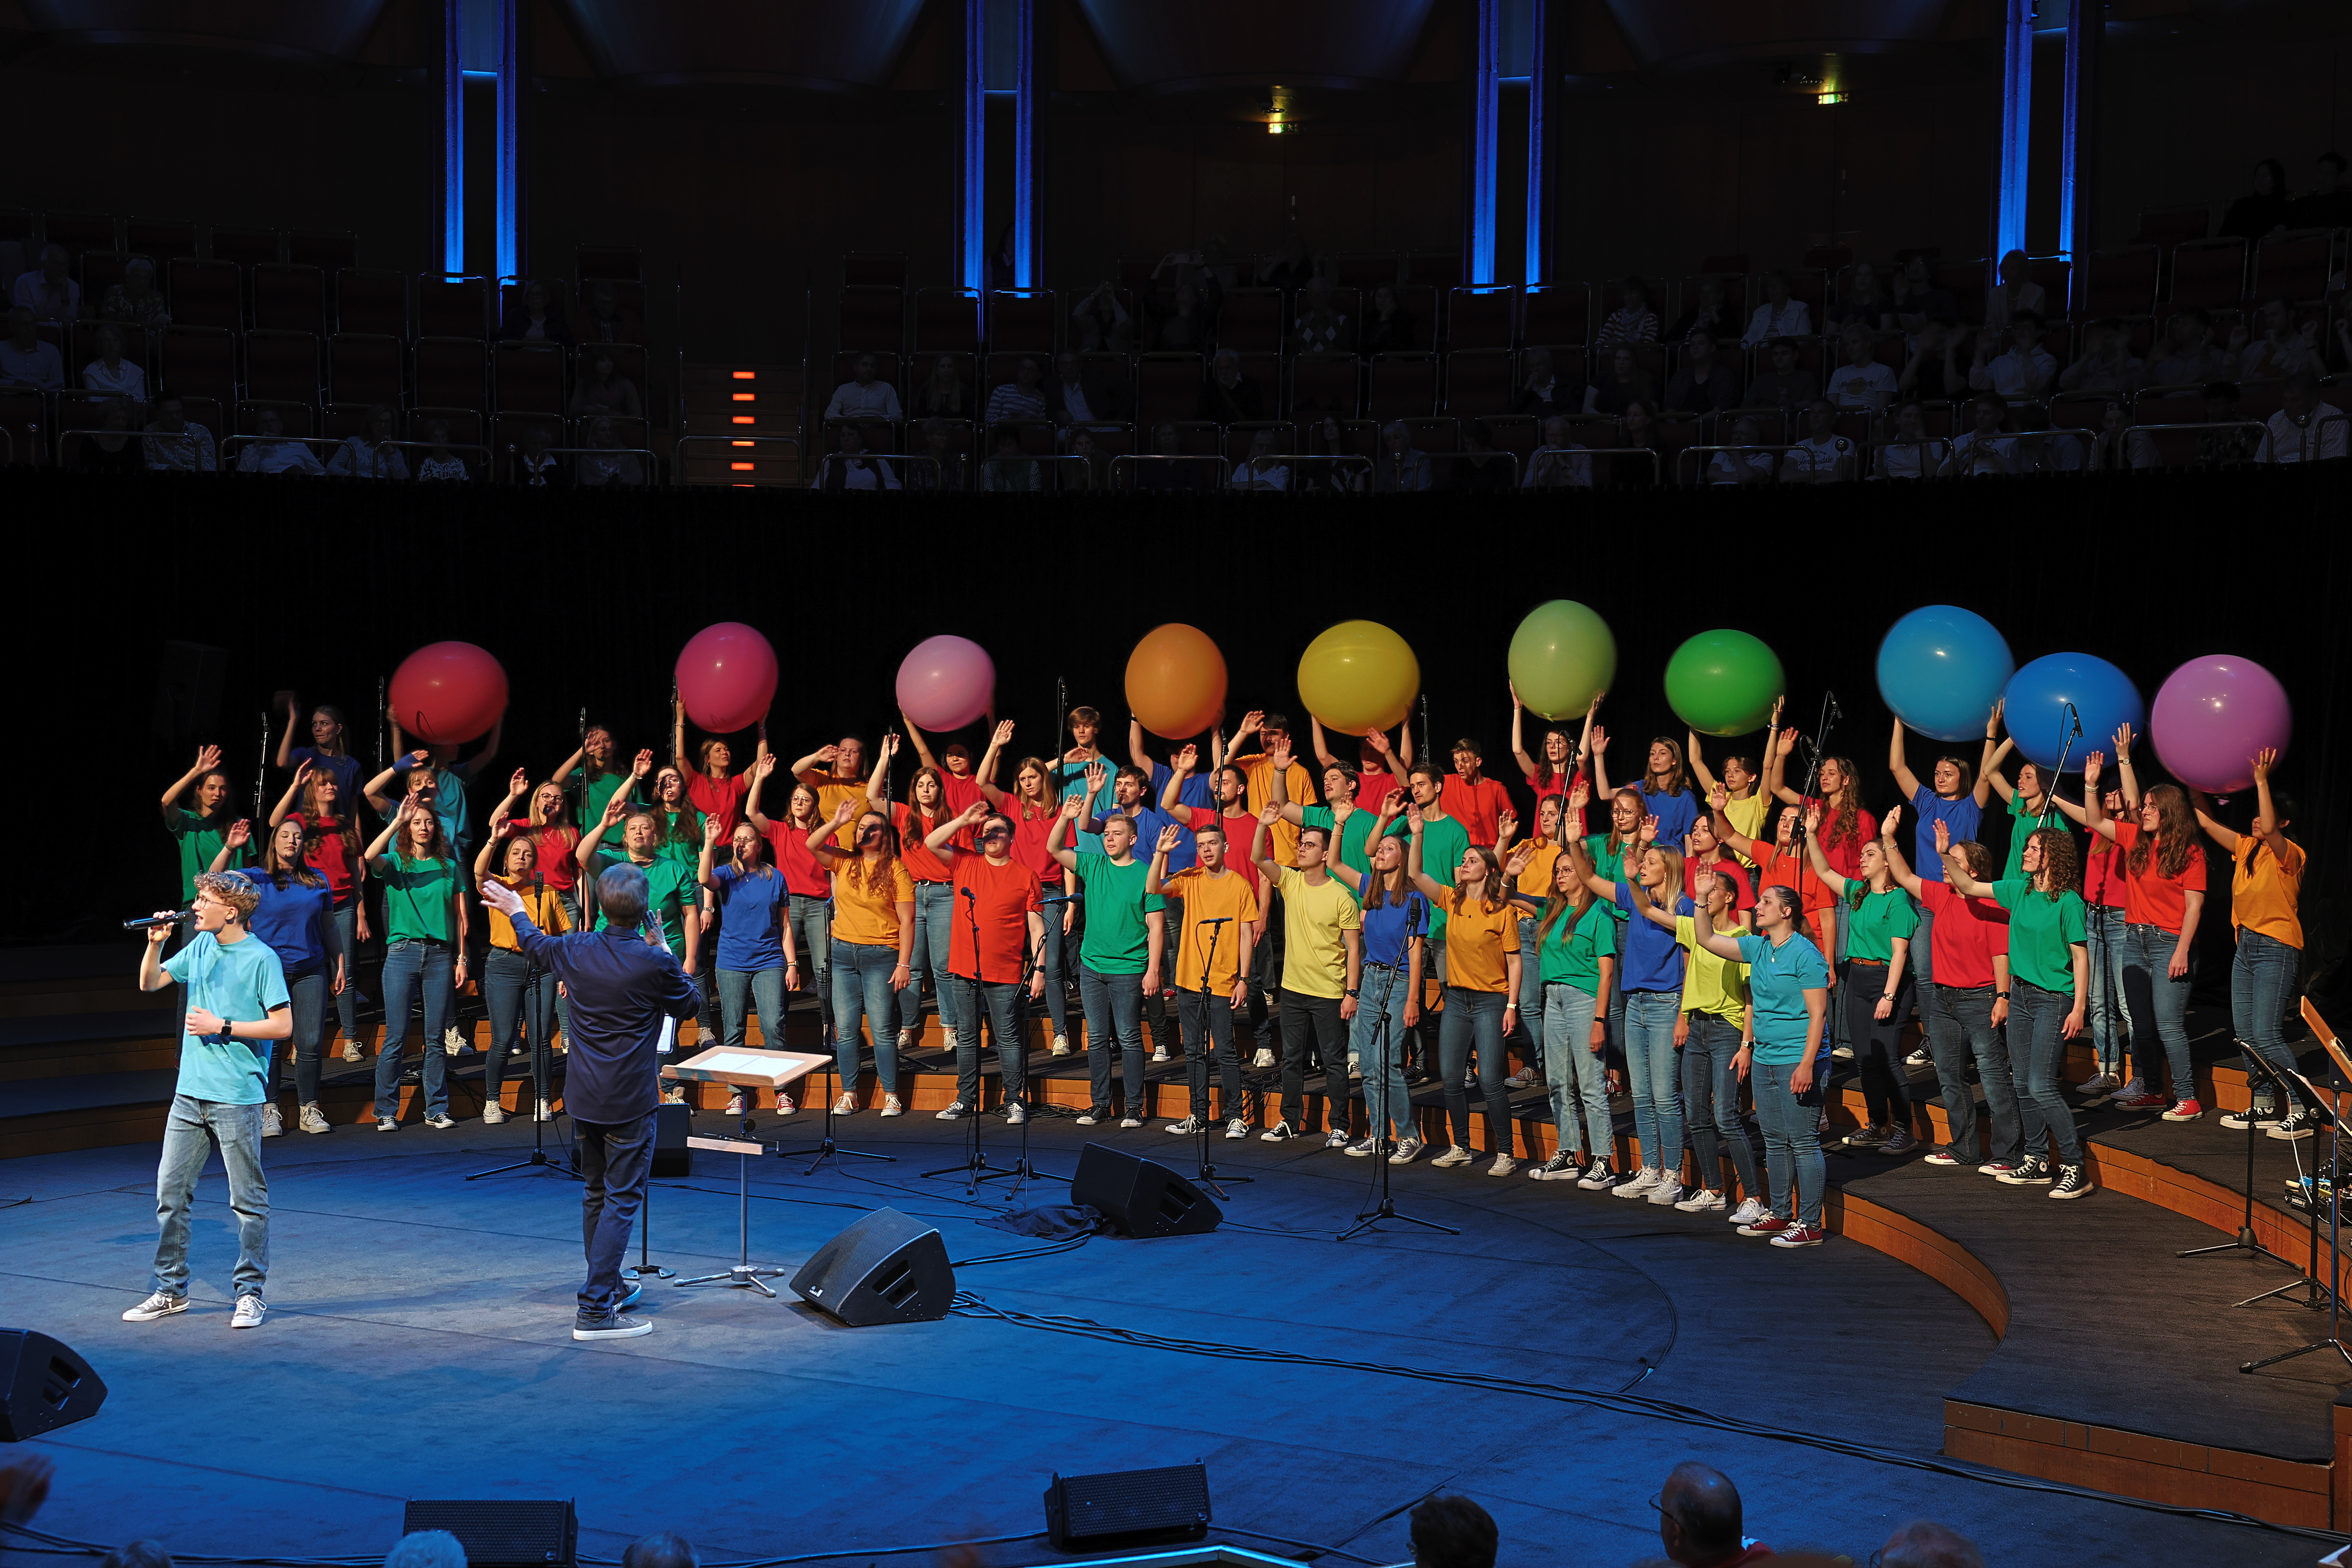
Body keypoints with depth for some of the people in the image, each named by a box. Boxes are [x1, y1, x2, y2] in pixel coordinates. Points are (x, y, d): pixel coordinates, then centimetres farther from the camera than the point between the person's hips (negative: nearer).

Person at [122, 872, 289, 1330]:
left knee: (248, 1200, 1)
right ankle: (170, 1291, 19)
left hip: (237, 1097, -7)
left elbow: (283, 1025, -12)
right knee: (170, 1190, 9)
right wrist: (155, 943, 1)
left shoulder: (261, 959, -10)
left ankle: (250, 1294, 10)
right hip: (190, 1091, 7)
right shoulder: (200, 947, 10)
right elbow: (150, 983, 18)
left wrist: (222, 1027, -14)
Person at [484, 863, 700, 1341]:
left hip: (584, 1095, 6)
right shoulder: (655, 963, -20)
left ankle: (607, 1287, 33)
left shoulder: (574, 950, -4)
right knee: (622, 1199, -3)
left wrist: (516, 911, 40)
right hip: (630, 1099, -6)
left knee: (595, 1192, 19)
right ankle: (595, 1310, -8)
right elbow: (689, 1005, -1)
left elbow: (535, 945, 20)